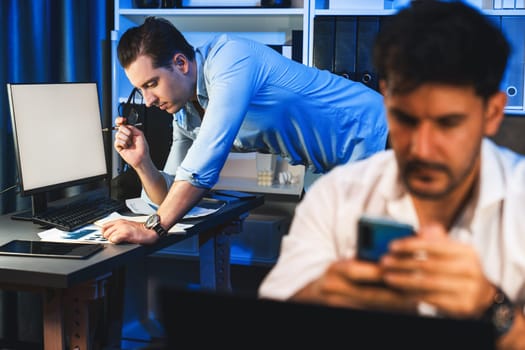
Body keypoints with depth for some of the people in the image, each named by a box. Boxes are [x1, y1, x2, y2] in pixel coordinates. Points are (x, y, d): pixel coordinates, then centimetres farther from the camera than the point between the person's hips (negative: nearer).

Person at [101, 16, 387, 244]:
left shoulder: (229, 57, -25)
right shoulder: (184, 114, 2)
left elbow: (205, 160, -33)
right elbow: (173, 198, 5)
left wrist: (152, 229, -31)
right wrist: (141, 163, -15)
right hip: (334, 170, 8)